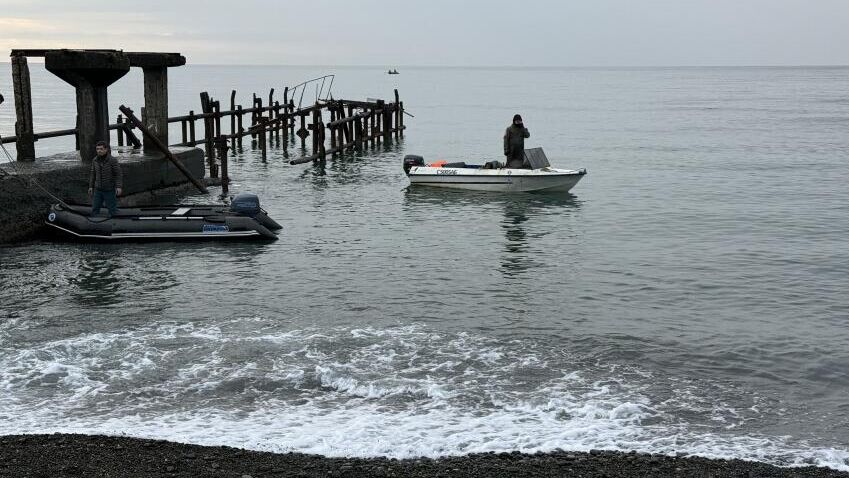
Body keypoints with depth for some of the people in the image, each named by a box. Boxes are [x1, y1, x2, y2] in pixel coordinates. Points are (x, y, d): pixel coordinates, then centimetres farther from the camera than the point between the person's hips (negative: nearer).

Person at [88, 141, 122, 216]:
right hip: (98, 190, 5)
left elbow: (118, 174, -13)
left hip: (109, 190, -5)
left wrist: (119, 187, -22)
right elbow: (93, 174, 12)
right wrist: (91, 186, 11)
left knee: (112, 210, 2)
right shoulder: (95, 160, 1)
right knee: (95, 210, 7)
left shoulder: (113, 160, -15)